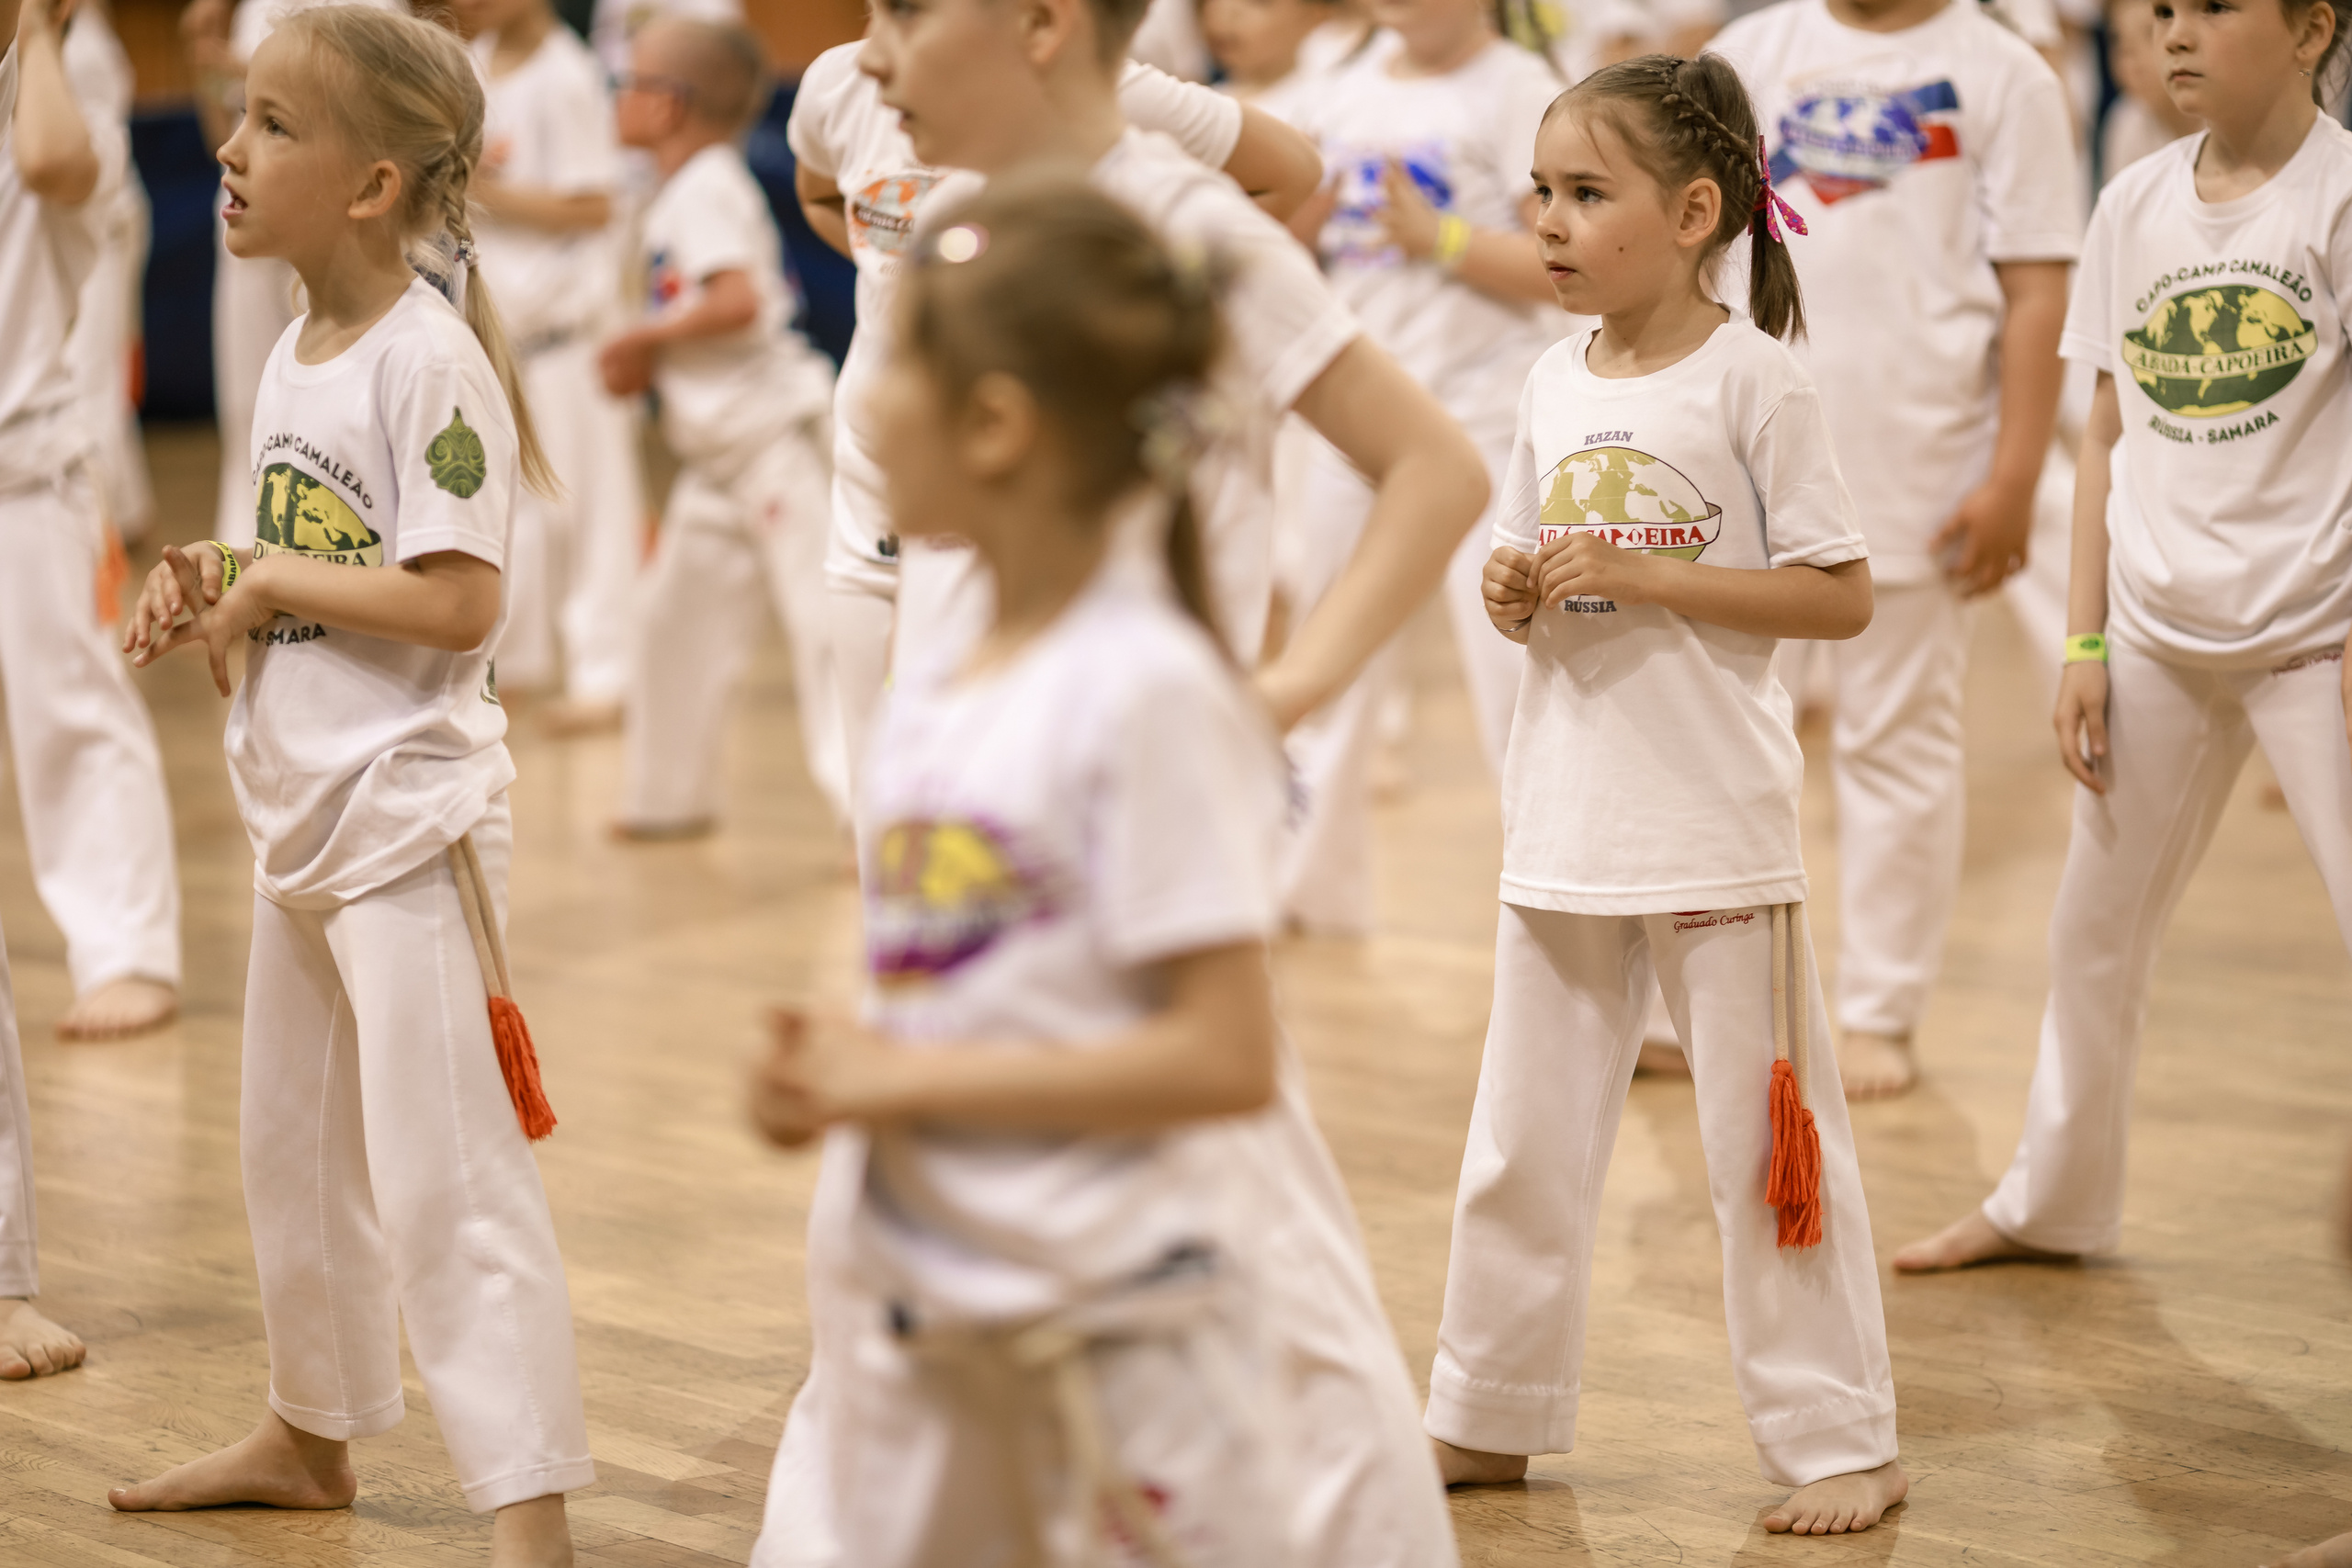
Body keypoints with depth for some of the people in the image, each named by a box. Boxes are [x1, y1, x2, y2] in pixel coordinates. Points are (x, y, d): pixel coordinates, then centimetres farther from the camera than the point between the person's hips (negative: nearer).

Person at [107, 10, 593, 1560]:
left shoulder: (430, 359, -18)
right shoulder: (295, 355, 9)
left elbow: (457, 603, -25)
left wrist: (268, 581, -17)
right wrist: (206, 584, 1)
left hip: (408, 809, -10)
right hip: (299, 807, 10)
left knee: (445, 1171, -11)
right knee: (295, 1141, 23)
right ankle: (310, 1432, 41)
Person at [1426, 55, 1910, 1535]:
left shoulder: (1751, 377, -10)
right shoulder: (1556, 384, 7)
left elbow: (1842, 594, -12)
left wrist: (1637, 577, -19)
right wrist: (1513, 593, -7)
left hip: (1719, 837, -6)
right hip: (1564, 827, 6)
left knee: (1768, 1137, 1)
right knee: (1522, 1140, 14)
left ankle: (1842, 1442, 11)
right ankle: (1491, 1416, 27)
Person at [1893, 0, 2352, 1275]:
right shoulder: (2135, 204, 5)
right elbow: (2109, 439, 9)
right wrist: (2084, 646, 6)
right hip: (2158, 634, 6)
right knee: (2094, 928, 16)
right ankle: (2054, 1201, 35)